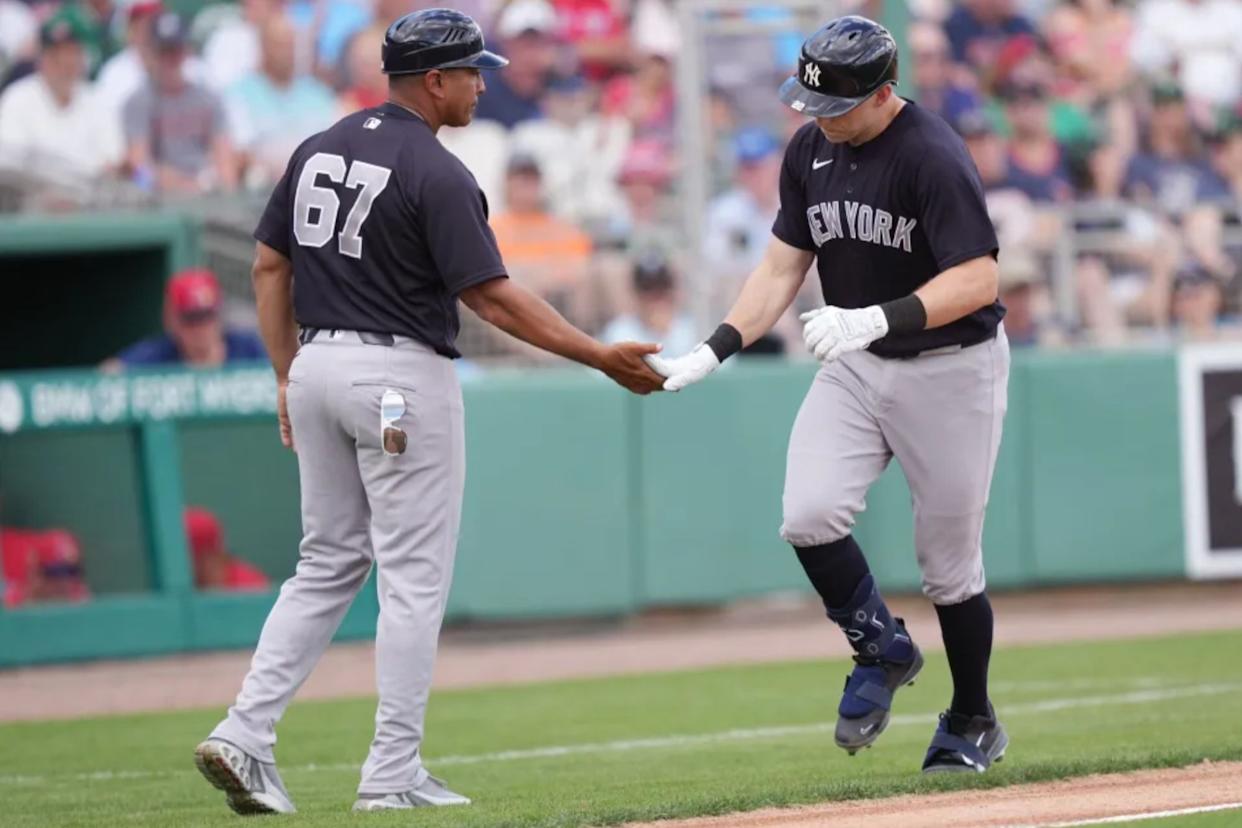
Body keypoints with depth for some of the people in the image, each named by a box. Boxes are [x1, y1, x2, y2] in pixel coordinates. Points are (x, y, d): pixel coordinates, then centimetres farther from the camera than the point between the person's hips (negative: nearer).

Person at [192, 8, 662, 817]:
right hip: (402, 379, -7)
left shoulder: (318, 150, 8)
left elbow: (269, 267, 11)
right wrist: (601, 356, -11)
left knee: (329, 564, 14)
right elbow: (494, 297, -16)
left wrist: (289, 376, 17)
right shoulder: (437, 174, -14)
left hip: (318, 364, 7)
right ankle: (394, 774, 1)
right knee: (414, 575, 1)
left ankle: (245, 734, 2)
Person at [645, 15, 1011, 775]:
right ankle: (881, 649, 10)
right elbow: (783, 269, 9)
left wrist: (876, 319, -38)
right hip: (856, 368, 6)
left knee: (949, 562, 1)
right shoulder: (810, 150, 2)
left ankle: (973, 724, 23)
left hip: (951, 366, -6)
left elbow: (978, 280, -27)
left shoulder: (932, 156, -21)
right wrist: (714, 353, -4)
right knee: (810, 514, -16)